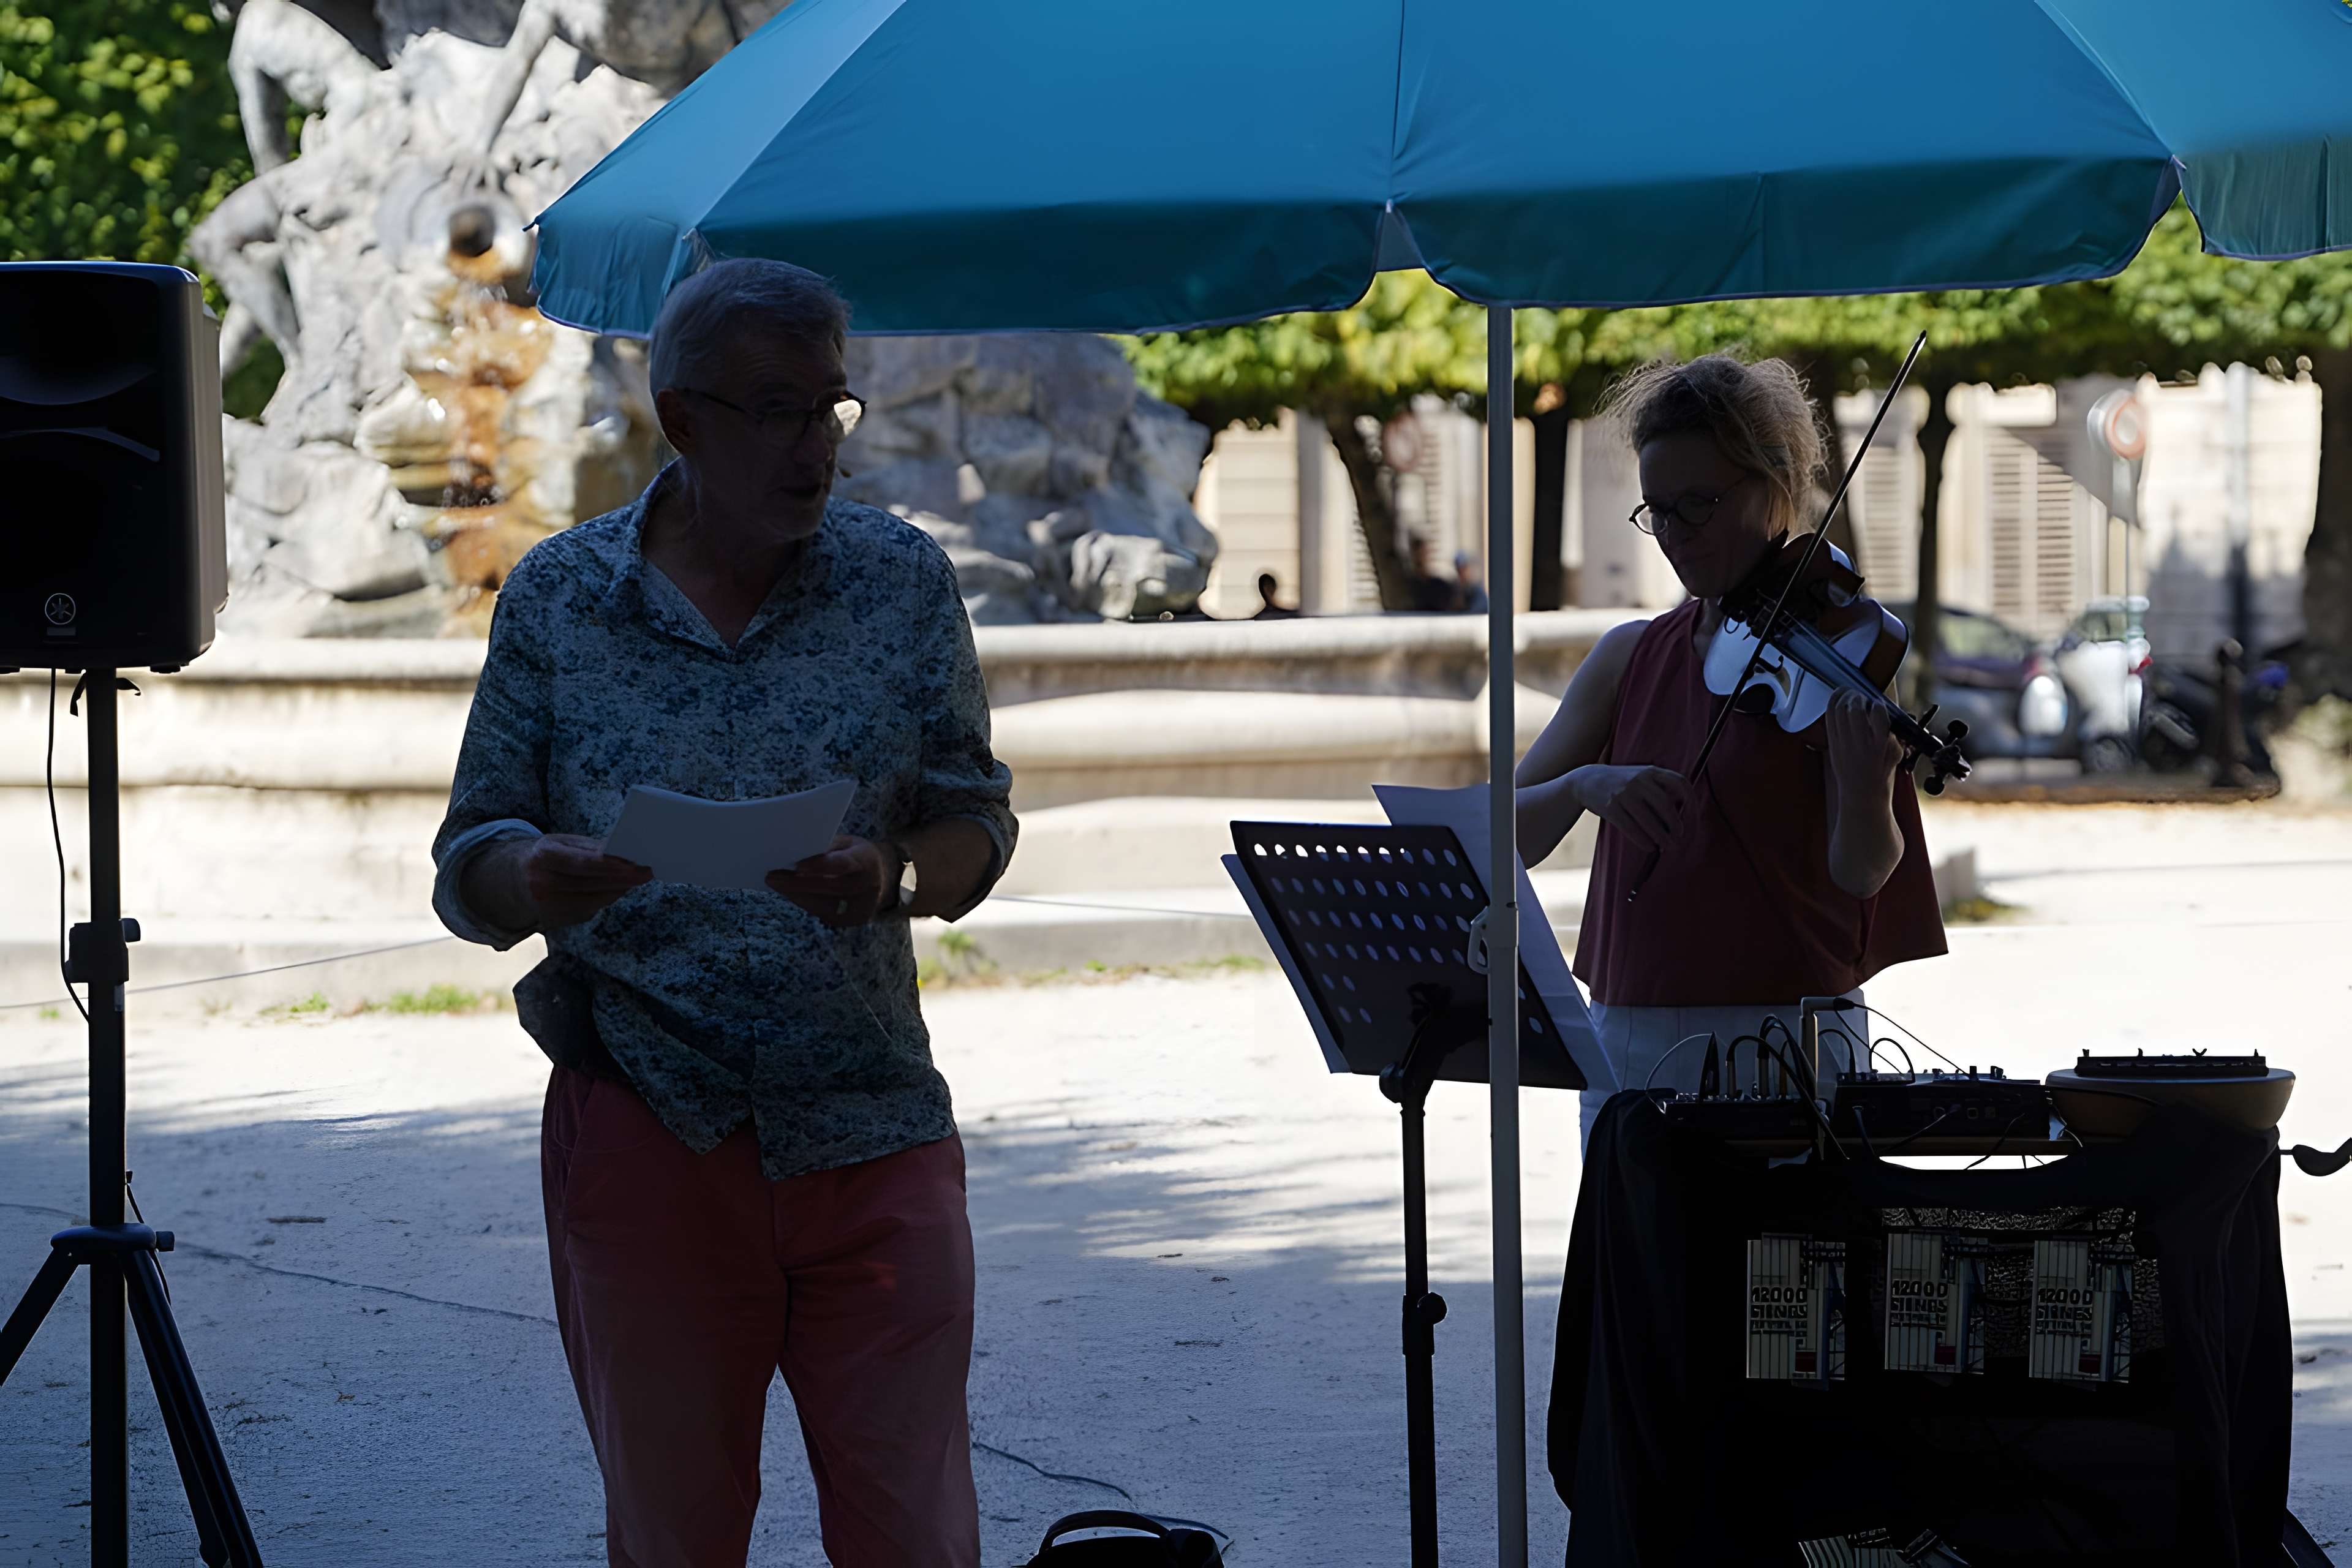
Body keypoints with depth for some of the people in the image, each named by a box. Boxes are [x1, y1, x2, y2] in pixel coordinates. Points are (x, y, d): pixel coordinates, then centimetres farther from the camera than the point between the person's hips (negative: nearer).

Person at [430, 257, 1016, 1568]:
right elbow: (469, 873, 5)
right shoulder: (557, 601, 3)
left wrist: (892, 879, -15)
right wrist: (536, 881, -19)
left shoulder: (907, 582, 5)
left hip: (873, 1129, 1)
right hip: (643, 1141, 0)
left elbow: (977, 822, 8)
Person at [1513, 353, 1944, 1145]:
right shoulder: (1629, 657, 10)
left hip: (1786, 1049, -4)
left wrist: (1866, 788, -34)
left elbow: (1860, 872, -13)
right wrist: (1583, 786, -16)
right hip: (1628, 1044, 4)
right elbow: (1503, 835, 4)